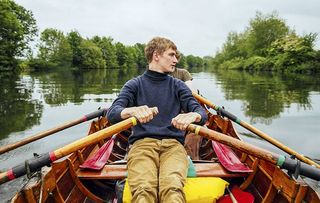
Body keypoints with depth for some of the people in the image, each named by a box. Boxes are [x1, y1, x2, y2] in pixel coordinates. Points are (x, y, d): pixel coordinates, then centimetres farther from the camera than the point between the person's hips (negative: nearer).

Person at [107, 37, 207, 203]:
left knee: (173, 188, -32)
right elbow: (112, 114, -2)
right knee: (143, 189, -32)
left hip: (173, 144, 1)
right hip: (142, 143, -1)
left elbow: (202, 113, 6)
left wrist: (192, 116, -20)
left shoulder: (178, 86, 19)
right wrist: (133, 111, -26)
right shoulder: (135, 85, 13)